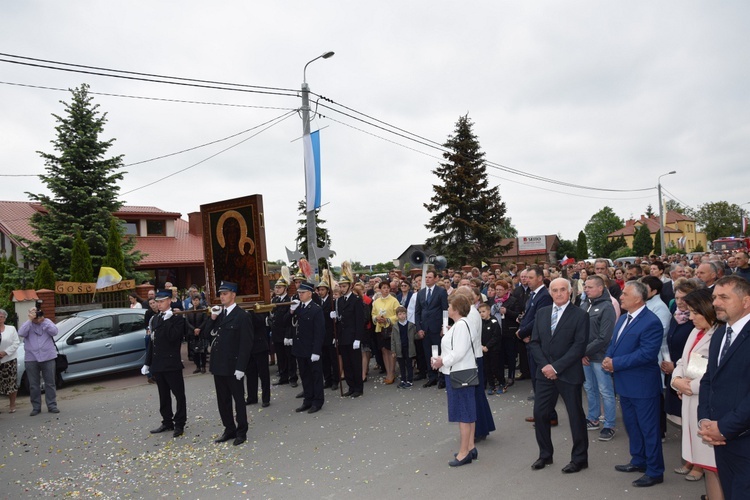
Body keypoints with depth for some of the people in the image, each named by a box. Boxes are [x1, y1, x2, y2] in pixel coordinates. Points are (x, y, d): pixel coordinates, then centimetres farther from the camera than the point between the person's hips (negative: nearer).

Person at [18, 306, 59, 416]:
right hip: (31, 359, 0)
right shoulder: (28, 324, 4)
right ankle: (36, 407, 15)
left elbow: (54, 332, -12)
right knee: (34, 385, 6)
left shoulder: (47, 322, 5)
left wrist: (43, 321, -14)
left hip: (48, 358, 0)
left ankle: (52, 405, 10)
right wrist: (30, 320, -17)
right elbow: (21, 333, -16)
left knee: (50, 383, 4)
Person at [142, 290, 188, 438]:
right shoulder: (155, 319, 13)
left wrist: (168, 320, -21)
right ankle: (167, 422, 25)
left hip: (172, 364, -7)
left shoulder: (177, 318, -8)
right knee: (163, 395, 15)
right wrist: (147, 363, 16)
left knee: (179, 394, 1)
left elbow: (172, 337, -21)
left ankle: (179, 424, 9)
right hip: (158, 364, 7)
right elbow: (152, 342, 17)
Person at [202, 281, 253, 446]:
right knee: (223, 400, 14)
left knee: (238, 399, 6)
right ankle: (229, 429, 28)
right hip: (218, 365, 7)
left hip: (233, 367, -6)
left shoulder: (242, 316, -10)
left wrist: (240, 367, -17)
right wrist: (212, 318, -7)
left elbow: (246, 344, -13)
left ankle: (241, 431, 18)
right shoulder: (218, 313, 10)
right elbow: (206, 334, 7)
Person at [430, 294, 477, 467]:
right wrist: (440, 358, 3)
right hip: (458, 373, 10)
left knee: (464, 413, -2)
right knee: (467, 412, 15)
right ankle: (470, 447, 24)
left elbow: (459, 352, -25)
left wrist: (443, 361, -14)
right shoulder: (457, 324, 13)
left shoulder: (461, 325, -20)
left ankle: (464, 452, 5)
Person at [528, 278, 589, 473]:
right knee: (539, 414, 7)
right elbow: (534, 342, 7)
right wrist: (544, 365, -8)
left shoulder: (580, 315, -7)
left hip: (569, 374, -4)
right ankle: (545, 455, 25)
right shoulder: (541, 313, 8)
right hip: (545, 373, 5)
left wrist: (556, 367, -16)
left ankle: (579, 459, 24)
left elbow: (579, 347, -13)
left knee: (576, 416, 7)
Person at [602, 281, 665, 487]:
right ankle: (638, 461, 38)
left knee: (649, 429, 4)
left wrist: (616, 363, -23)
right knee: (631, 425, 22)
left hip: (642, 385, -9)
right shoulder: (623, 319, 10)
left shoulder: (651, 322, -20)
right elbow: (613, 343, 14)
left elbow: (646, 353, -26)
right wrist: (608, 358, -7)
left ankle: (655, 471, 18)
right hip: (625, 384, 9)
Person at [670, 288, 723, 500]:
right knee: (703, 460, 17)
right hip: (690, 403, 9)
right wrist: (677, 380, -1)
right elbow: (682, 362, 18)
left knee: (713, 464, 1)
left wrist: (691, 385, -13)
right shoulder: (695, 332, 13)